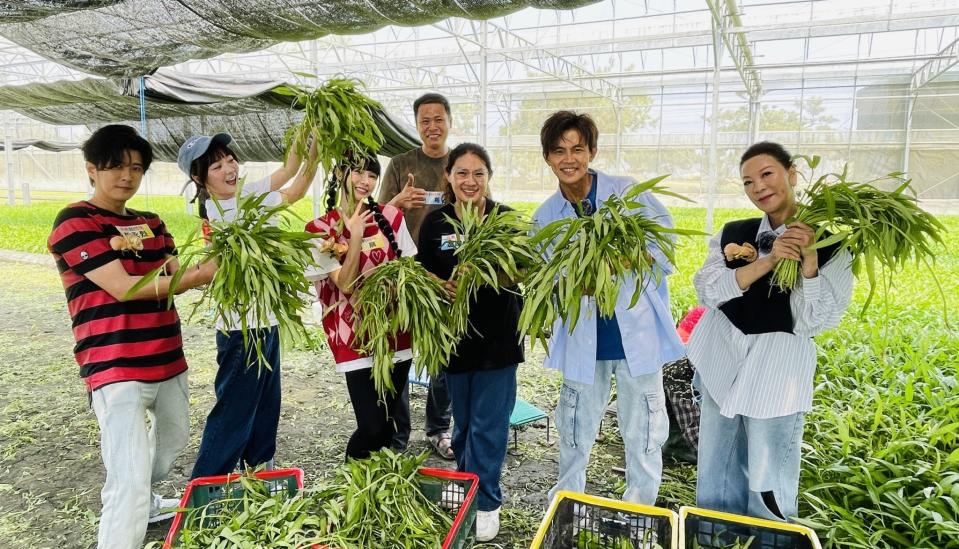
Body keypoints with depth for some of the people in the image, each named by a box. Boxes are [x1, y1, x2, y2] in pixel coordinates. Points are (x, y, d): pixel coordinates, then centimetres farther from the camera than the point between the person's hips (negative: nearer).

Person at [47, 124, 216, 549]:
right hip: (116, 368, -7)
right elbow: (123, 288, -18)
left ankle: (144, 503, 49)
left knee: (172, 441, 24)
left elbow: (174, 278, 2)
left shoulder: (151, 223, 13)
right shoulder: (75, 222, -8)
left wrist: (210, 266, -19)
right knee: (130, 481, -11)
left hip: (166, 359, 8)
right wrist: (199, 276, -24)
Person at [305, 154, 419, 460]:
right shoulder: (321, 229, -5)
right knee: (372, 428, -6)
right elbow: (346, 284, -12)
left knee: (388, 422, 13)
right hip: (355, 340, -3)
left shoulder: (391, 217, 3)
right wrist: (355, 237, -20)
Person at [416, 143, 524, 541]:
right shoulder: (435, 222, 0)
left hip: (497, 336, -2)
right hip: (454, 334, 3)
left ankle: (486, 502, 23)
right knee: (463, 422, 18)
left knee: (488, 425, 4)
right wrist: (443, 286, -18)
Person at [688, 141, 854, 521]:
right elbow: (708, 291, -11)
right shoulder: (733, 233, 3)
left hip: (778, 362, -3)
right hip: (721, 353, 3)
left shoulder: (829, 243, -4)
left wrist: (809, 258, -22)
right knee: (716, 469, 15)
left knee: (767, 480, 4)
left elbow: (815, 322, -11)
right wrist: (768, 262, -21)